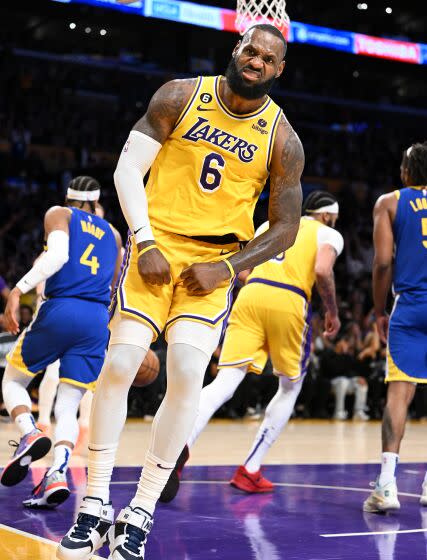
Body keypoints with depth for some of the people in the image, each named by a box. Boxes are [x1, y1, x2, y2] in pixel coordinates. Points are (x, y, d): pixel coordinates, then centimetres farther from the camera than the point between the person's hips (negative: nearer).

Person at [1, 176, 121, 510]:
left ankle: (29, 433, -14)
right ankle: (58, 473, -22)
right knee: (68, 408, 4)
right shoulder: (112, 234, 24)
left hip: (60, 310, -3)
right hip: (98, 320, 3)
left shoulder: (59, 214, 11)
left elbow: (58, 254, -10)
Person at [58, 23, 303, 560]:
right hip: (157, 244, 0)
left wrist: (225, 268, -11)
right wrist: (145, 244, -13)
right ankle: (94, 507, 2)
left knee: (186, 376, -16)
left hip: (215, 262, 0)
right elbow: (128, 167, -3)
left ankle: (139, 516, -4)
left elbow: (285, 228, 2)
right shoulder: (181, 96, -3)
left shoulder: (282, 140, -2)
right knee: (118, 365, -12)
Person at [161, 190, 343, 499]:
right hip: (290, 302, -3)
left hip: (251, 293, 3)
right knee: (291, 388, 17)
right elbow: (323, 271, -6)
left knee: (225, 383, -8)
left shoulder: (271, 223, 29)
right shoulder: (329, 234, 15)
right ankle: (250, 471, 11)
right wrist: (333, 312, 7)